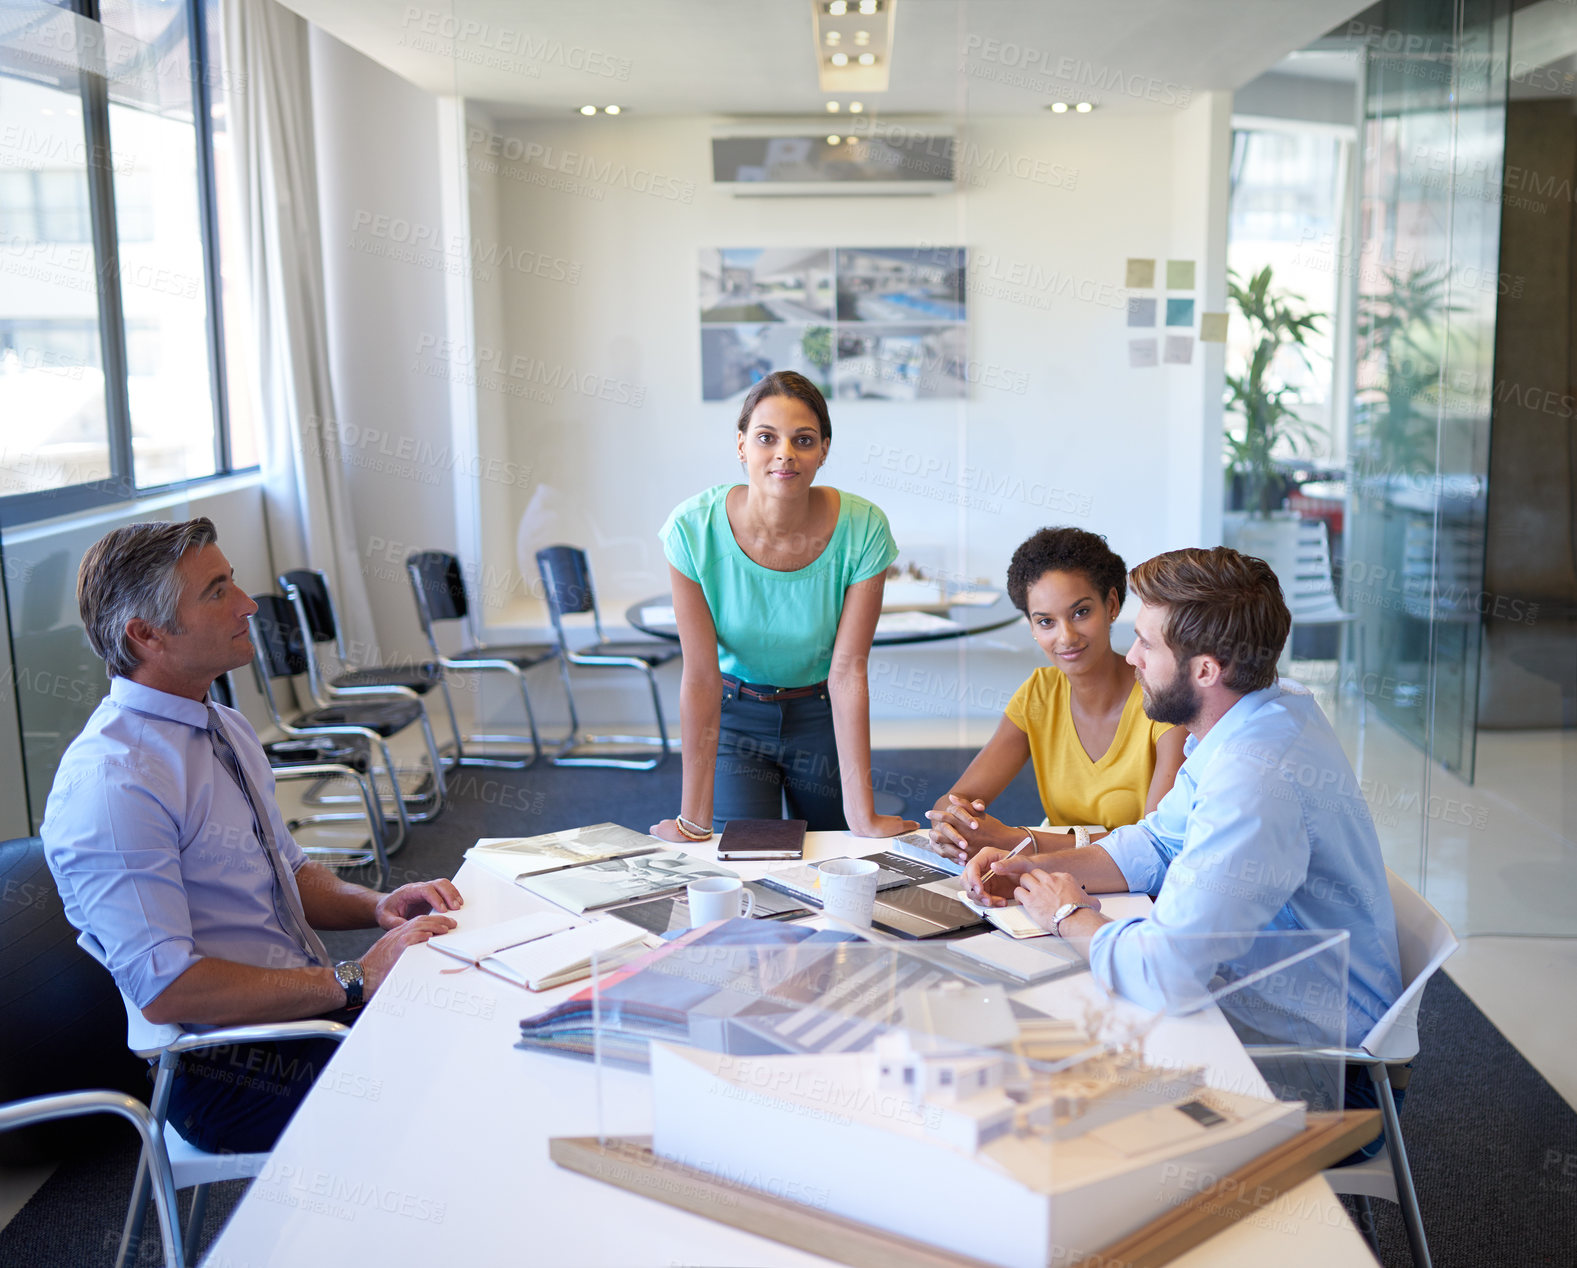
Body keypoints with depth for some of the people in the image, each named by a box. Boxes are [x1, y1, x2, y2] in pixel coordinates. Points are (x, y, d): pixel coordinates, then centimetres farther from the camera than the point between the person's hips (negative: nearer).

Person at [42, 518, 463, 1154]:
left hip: (310, 1005, 9)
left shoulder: (227, 728, 10)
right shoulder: (108, 785, -20)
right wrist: (356, 978, -23)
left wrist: (377, 905, 0)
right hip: (228, 1072, -9)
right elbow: (166, 990, -24)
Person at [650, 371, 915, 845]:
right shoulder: (695, 527, -25)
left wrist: (862, 814, -22)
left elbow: (848, 669, -21)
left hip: (821, 714, 1)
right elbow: (701, 674, -23)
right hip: (734, 713, -1)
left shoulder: (862, 529, -24)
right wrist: (694, 820, -22)